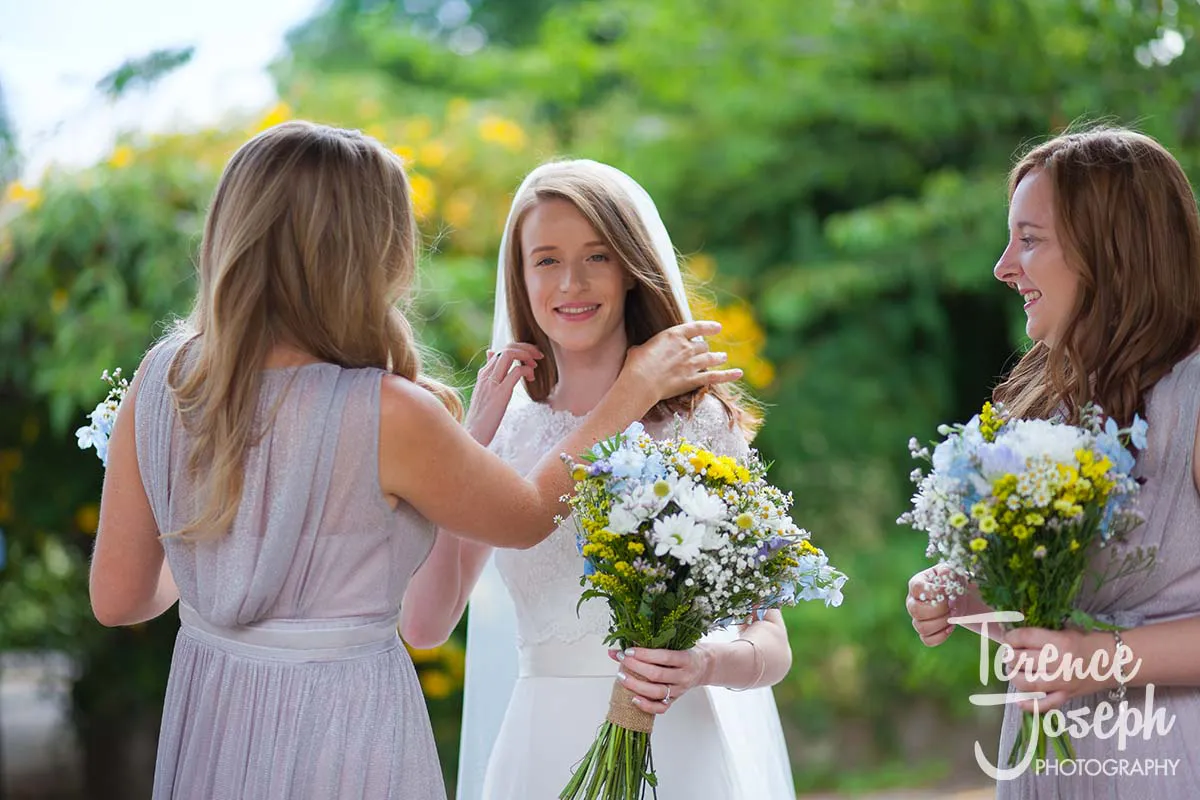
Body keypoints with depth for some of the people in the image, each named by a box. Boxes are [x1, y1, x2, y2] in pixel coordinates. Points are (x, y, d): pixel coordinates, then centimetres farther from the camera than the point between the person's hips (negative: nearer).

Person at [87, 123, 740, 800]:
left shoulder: (162, 378, -8)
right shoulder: (387, 415, -22)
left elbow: (118, 600, 0)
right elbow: (529, 516, -3)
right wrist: (634, 390, 9)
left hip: (203, 723, 5)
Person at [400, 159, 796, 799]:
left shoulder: (700, 423, -5)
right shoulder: (508, 432, 3)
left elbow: (771, 642, -6)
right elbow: (424, 623, -8)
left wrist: (702, 666, -27)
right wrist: (473, 440, -10)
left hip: (675, 743, -2)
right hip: (541, 746, 3)